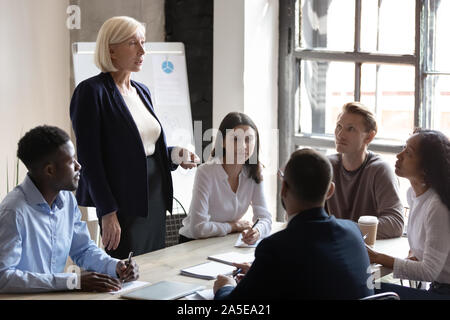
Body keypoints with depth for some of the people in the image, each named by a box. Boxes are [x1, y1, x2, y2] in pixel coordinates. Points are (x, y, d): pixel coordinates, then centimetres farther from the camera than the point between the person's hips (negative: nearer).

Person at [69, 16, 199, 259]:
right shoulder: (92, 91, -9)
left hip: (155, 200, 8)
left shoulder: (142, 91, 14)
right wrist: (108, 213, -18)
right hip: (124, 206, -8)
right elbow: (89, 159, -13)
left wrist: (174, 156, 1)